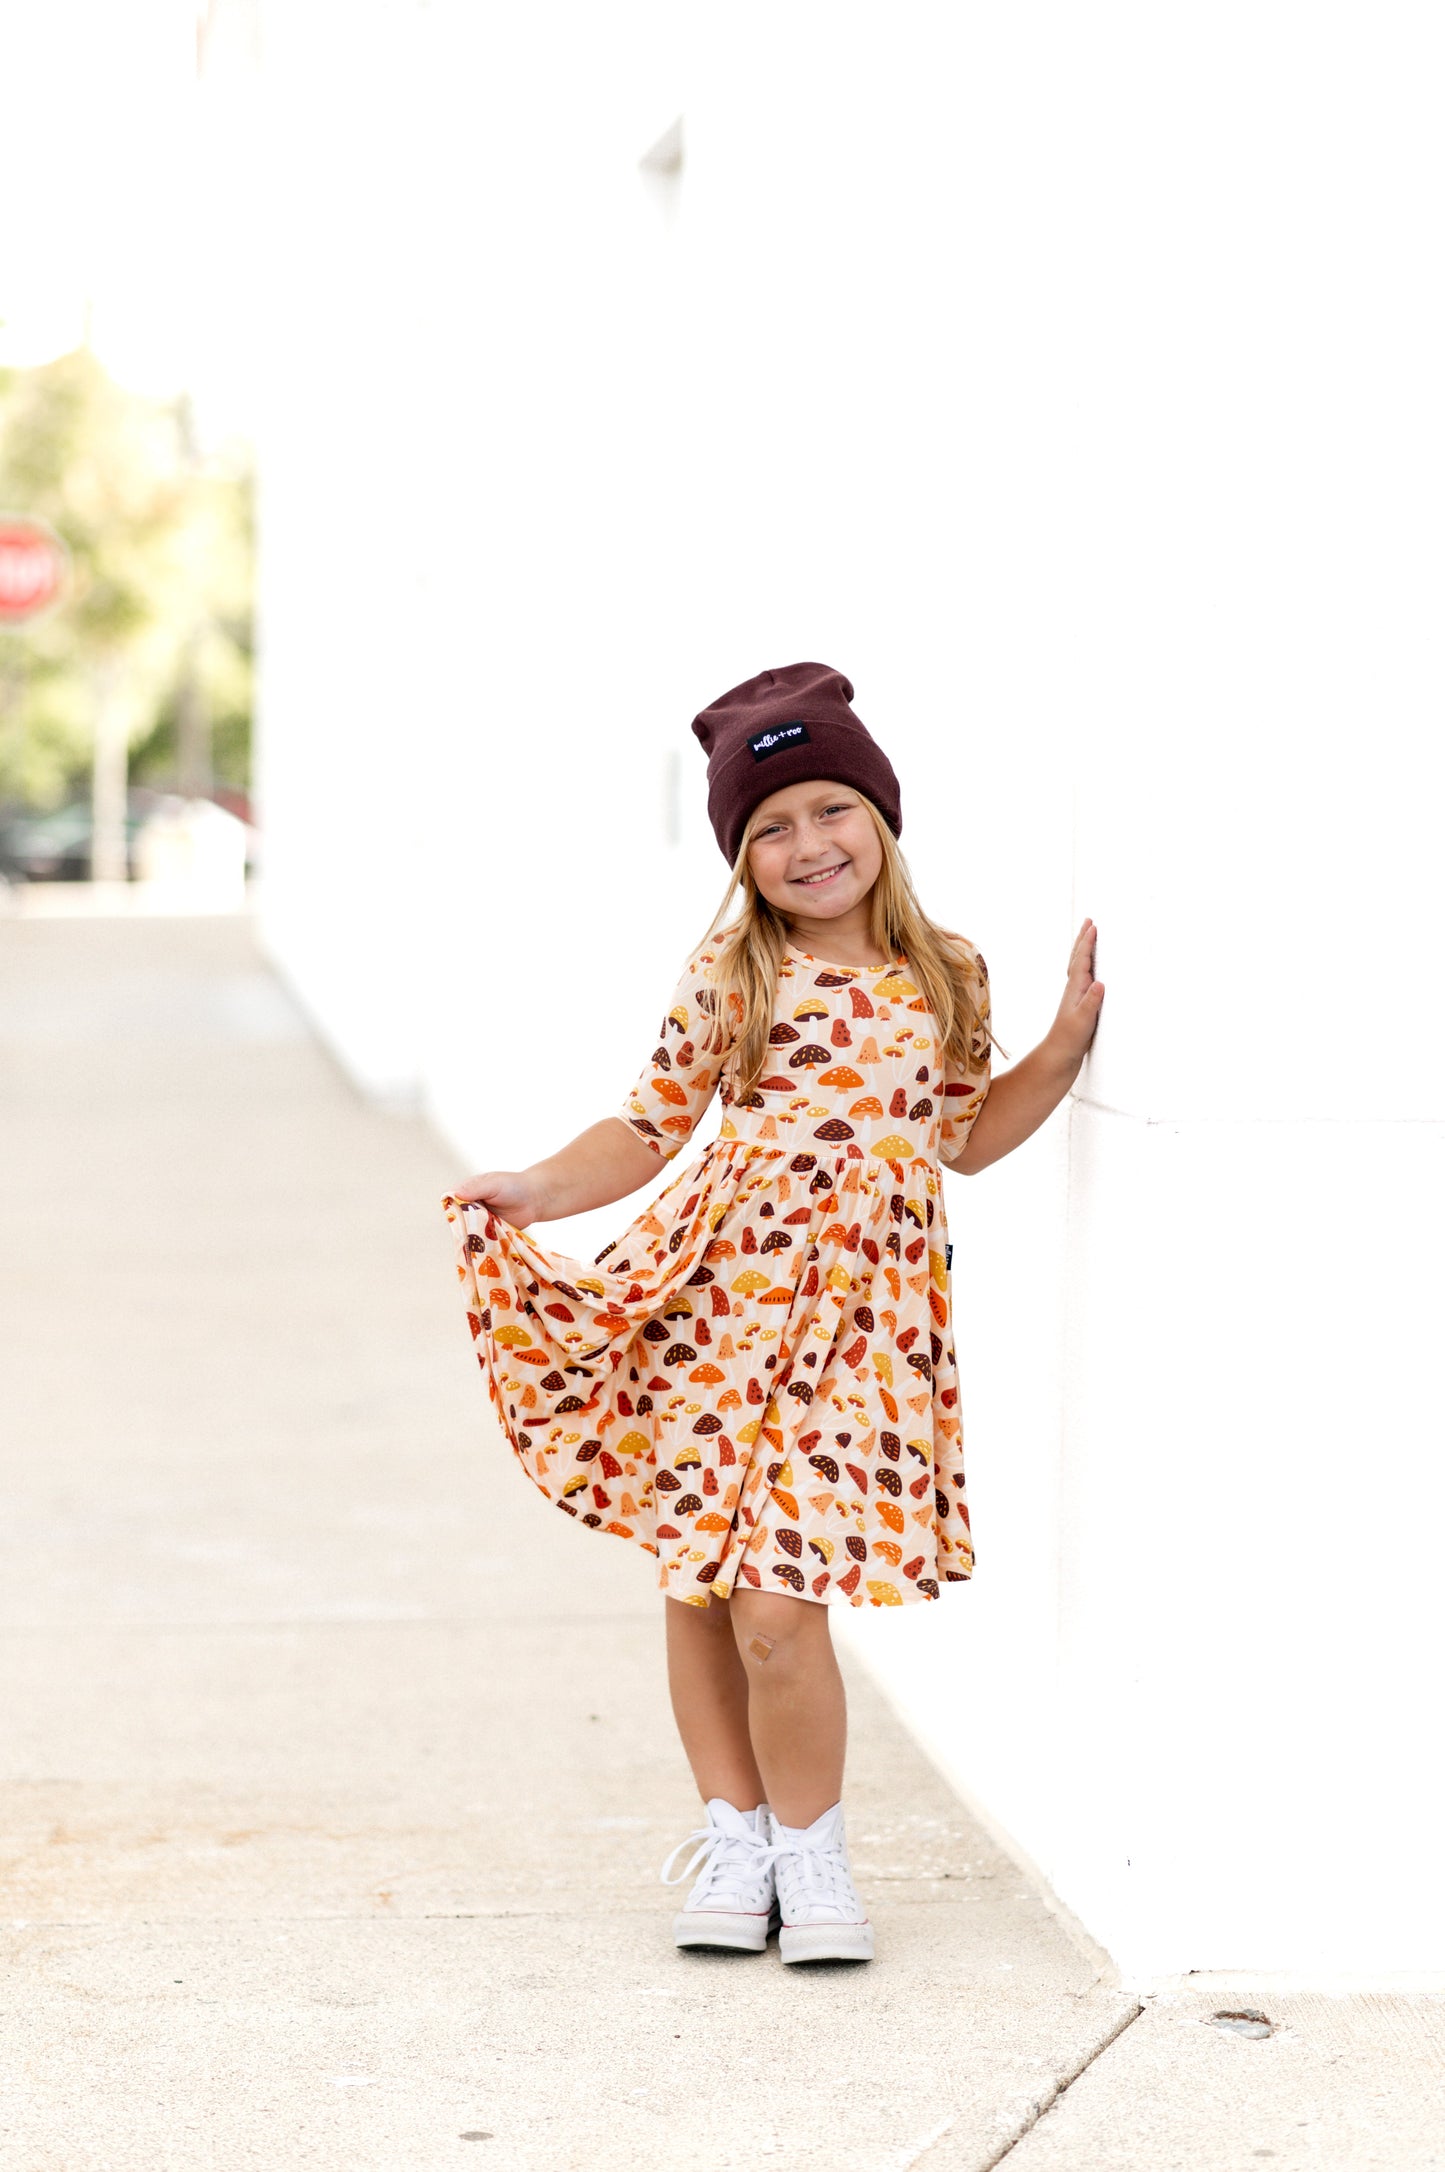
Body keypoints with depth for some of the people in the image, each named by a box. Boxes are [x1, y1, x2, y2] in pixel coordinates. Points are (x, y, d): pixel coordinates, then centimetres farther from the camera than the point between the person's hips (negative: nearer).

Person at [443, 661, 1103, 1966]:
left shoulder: (948, 978, 8)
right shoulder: (730, 984, 4)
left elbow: (964, 1137, 20)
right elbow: (647, 1129, 8)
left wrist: (1067, 1044, 10)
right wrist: (539, 1191, -7)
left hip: (856, 1313, -1)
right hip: (714, 1305, 1)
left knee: (778, 1605, -10)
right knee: (701, 1588, 8)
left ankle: (811, 1851, 11)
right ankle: (736, 1837, 26)